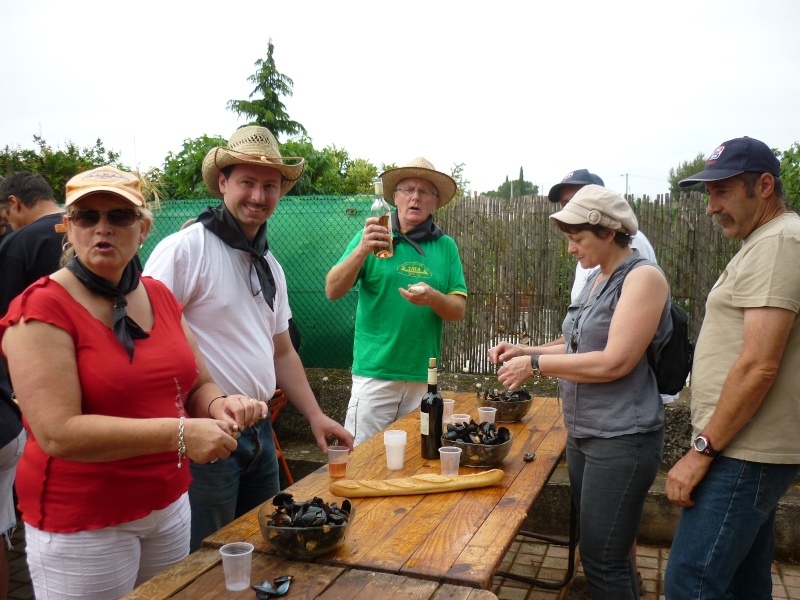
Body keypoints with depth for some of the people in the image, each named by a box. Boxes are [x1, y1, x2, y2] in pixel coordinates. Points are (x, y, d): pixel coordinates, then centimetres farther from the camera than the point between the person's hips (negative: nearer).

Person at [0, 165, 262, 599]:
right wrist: (178, 434, -27)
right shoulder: (40, 310, -14)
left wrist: (218, 405, -12)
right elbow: (57, 433, -22)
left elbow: (198, 386, 11)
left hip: (170, 505, 6)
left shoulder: (160, 297, 4)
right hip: (81, 523, -5)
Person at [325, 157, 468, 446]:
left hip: (424, 376, 3)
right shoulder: (372, 236, 1)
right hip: (375, 373, -3)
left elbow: (458, 311, 4)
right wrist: (362, 250, -22)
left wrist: (433, 298, -18)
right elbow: (332, 291, -6)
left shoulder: (445, 246, 7)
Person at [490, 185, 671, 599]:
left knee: (602, 560, -1)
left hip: (621, 438, -9)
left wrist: (535, 365, -16)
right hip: (582, 433, 9)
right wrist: (525, 352, 6)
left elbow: (613, 362, -22)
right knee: (595, 547, 19)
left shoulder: (643, 277, -15)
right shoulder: (597, 278, 11)